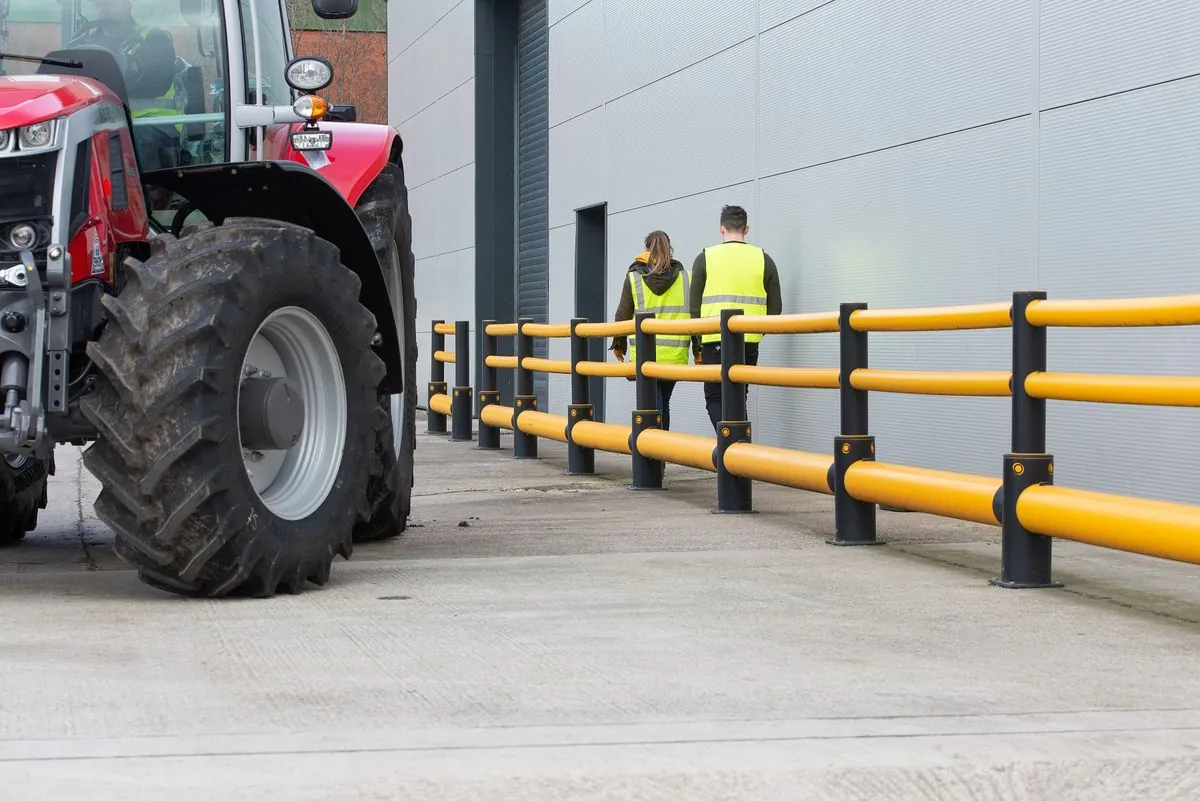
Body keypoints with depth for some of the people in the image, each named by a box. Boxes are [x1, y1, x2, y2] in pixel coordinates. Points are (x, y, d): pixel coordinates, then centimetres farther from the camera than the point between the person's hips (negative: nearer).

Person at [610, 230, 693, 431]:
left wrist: (618, 344, 18)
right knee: (663, 403, 15)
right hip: (675, 354, 2)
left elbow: (622, 314, 4)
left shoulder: (634, 277, 0)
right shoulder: (683, 276, 4)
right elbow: (694, 314, 4)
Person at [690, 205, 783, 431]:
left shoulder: (705, 258, 0)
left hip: (715, 342, -2)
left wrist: (699, 341, 15)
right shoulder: (763, 259, 5)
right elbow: (775, 308, 7)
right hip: (749, 343, 2)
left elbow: (694, 306, 2)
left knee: (715, 398, 4)